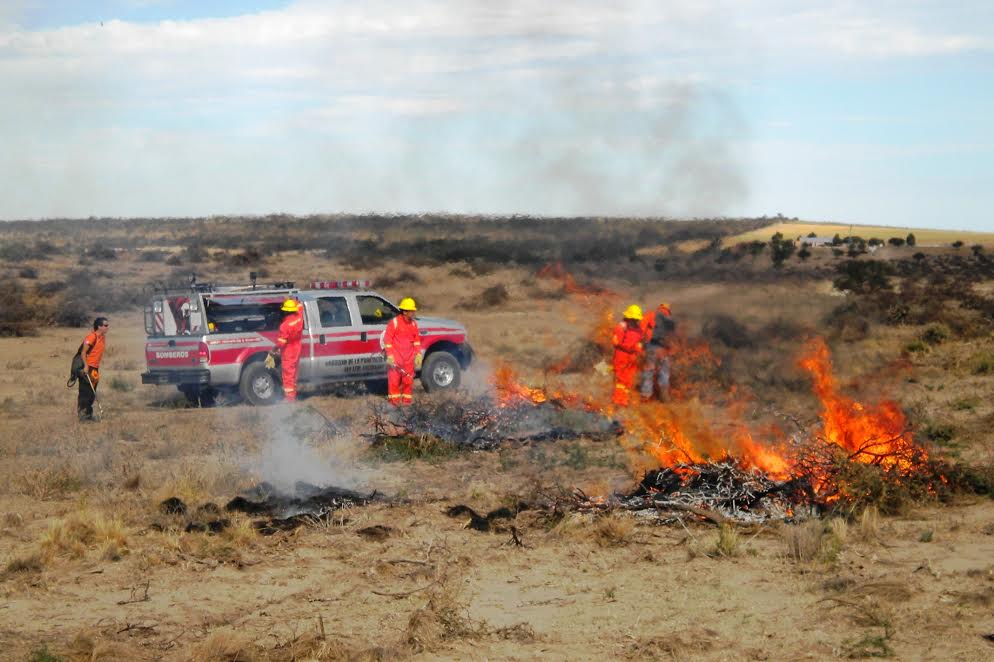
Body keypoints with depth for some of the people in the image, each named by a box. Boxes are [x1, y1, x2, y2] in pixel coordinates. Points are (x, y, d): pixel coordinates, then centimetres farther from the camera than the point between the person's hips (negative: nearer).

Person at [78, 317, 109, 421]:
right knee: (85, 391, -6)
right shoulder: (92, 337, -15)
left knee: (92, 393, 11)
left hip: (95, 368, 9)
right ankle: (82, 413, -3)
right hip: (87, 368, -9)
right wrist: (86, 366, -23)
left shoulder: (103, 337, 11)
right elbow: (83, 352, -17)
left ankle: (88, 414, 18)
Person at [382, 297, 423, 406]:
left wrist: (418, 354, 10)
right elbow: (387, 339, -9)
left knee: (408, 379, 7)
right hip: (396, 356, -5)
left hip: (409, 358, 5)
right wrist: (390, 356, -13)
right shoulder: (394, 322, -10)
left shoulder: (413, 324, 8)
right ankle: (394, 399, 5)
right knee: (394, 379, -2)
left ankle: (407, 399, 16)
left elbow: (417, 340, 17)